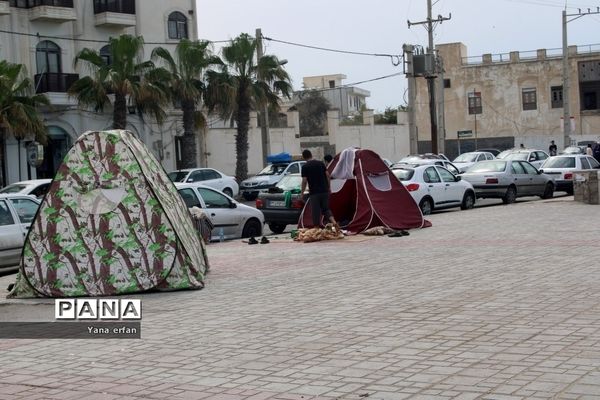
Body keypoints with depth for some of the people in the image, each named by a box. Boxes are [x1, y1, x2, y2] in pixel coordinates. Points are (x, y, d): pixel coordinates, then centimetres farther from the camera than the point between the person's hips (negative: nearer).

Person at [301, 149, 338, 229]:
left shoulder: (305, 167, -5)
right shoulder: (321, 163, 6)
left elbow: (304, 181, -9)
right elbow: (327, 175, 6)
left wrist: (302, 192, 0)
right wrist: (328, 187, 15)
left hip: (314, 192, -4)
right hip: (324, 190, 4)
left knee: (315, 211, 4)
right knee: (326, 209, 14)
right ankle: (334, 222, -7)